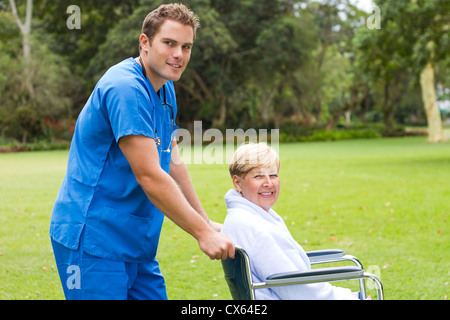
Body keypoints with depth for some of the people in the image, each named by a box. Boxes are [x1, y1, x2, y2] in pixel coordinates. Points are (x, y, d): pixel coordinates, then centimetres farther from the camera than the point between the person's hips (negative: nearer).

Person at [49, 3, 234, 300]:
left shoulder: (165, 89, 12)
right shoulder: (126, 88, -20)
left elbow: (173, 162, 18)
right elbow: (149, 176, -23)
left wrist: (207, 222, 15)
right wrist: (202, 233, -17)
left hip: (136, 243, 9)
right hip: (93, 242, -9)